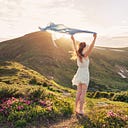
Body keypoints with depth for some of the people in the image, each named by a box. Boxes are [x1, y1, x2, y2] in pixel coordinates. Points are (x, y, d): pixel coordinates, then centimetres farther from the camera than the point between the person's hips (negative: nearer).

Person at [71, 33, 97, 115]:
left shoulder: (78, 54, 1)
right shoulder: (85, 55, -15)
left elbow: (75, 47, 19)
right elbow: (91, 47, -28)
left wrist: (73, 40, 32)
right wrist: (94, 39, -32)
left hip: (79, 74, 7)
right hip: (85, 75, -6)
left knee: (79, 92, 12)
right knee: (83, 93, -2)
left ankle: (76, 108, 17)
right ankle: (80, 110, -1)